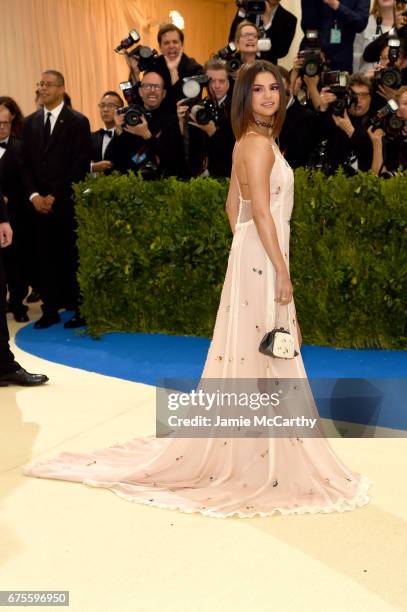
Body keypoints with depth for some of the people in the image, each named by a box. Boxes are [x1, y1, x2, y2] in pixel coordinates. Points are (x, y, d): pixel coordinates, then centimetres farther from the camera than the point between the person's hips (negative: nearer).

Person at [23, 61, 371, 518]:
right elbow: (262, 211, -21)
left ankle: (241, 451, 26)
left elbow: (233, 207, 18)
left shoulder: (248, 141, 15)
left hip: (251, 254, 10)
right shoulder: (259, 143, -15)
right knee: (264, 356, -3)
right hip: (262, 258, -10)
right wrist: (282, 270, -20)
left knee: (248, 353, 15)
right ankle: (264, 463, 8)